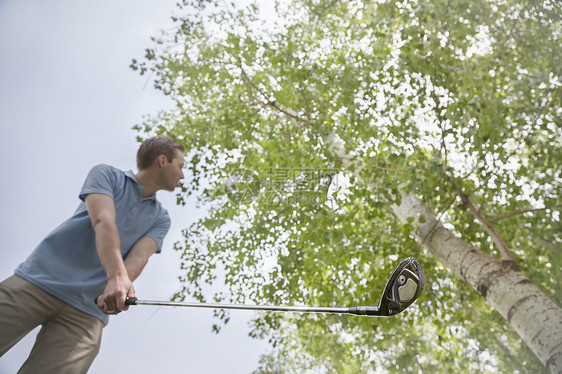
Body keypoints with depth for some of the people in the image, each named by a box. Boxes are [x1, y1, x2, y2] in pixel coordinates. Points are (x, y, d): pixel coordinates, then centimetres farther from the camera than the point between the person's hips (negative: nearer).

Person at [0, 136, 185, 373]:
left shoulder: (160, 218, 15)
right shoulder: (106, 175, 5)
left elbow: (139, 256, -3)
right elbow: (103, 222, -14)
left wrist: (117, 289, -26)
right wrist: (117, 275, -31)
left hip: (88, 310, 2)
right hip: (37, 282, -2)